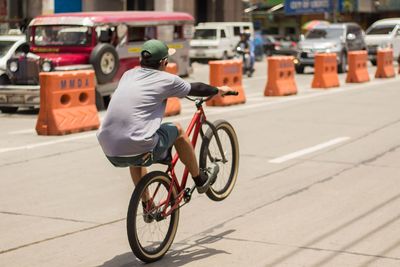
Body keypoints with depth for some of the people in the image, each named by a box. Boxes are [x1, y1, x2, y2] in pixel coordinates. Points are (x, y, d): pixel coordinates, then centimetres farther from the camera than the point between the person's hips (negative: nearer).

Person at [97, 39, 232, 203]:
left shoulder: (128, 75, 17)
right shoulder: (166, 80, 1)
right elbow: (195, 89, 19)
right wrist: (219, 90, 39)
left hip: (109, 152, 6)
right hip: (139, 151, -5)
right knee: (177, 130, 20)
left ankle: (147, 207, 41)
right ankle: (200, 180, 34)